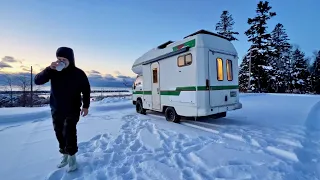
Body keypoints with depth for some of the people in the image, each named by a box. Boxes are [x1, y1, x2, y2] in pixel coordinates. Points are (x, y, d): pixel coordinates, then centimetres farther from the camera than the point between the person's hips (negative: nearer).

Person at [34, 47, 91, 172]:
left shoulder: (78, 73, -10)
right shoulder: (53, 71, -4)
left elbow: (86, 90, -2)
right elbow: (37, 81, -13)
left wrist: (85, 106, -3)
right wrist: (49, 69, -27)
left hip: (72, 110, -4)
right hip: (56, 110, 4)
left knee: (69, 132, -13)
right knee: (60, 134, 13)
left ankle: (72, 157, 7)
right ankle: (65, 155, 32)